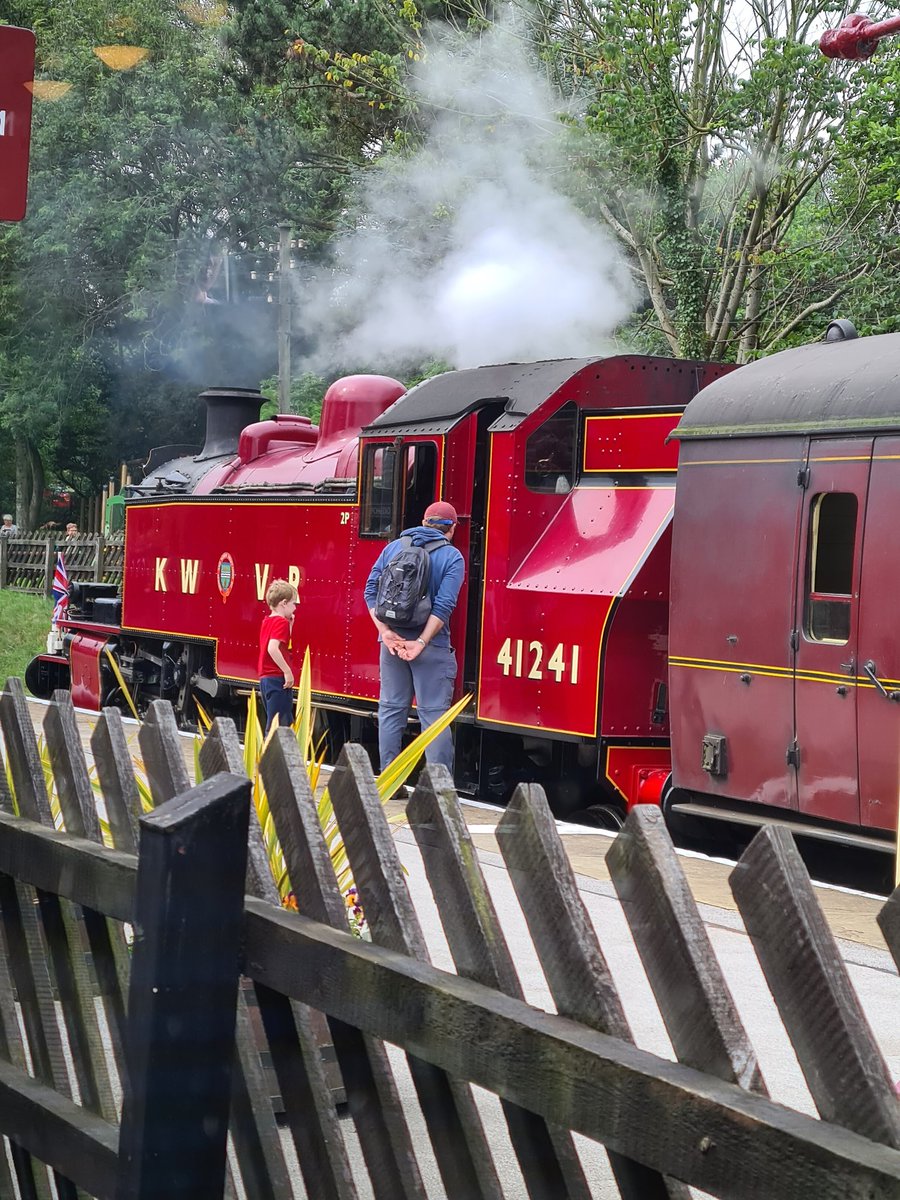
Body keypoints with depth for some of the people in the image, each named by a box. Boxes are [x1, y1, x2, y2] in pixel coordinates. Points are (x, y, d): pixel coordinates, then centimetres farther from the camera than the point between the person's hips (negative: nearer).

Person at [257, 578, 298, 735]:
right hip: (278, 679, -9)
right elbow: (273, 648, -25)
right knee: (278, 725, -8)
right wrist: (288, 671, -23)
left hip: (265, 678, 9)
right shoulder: (281, 622, -13)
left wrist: (289, 624, 12)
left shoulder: (266, 621, 14)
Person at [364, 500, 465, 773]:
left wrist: (385, 632, -7)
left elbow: (371, 590, 1)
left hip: (392, 640, 3)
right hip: (431, 646, -3)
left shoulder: (393, 547, 9)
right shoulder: (452, 556, -3)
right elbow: (443, 605, -14)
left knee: (391, 710, 12)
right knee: (434, 715, -2)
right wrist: (421, 643, -17)